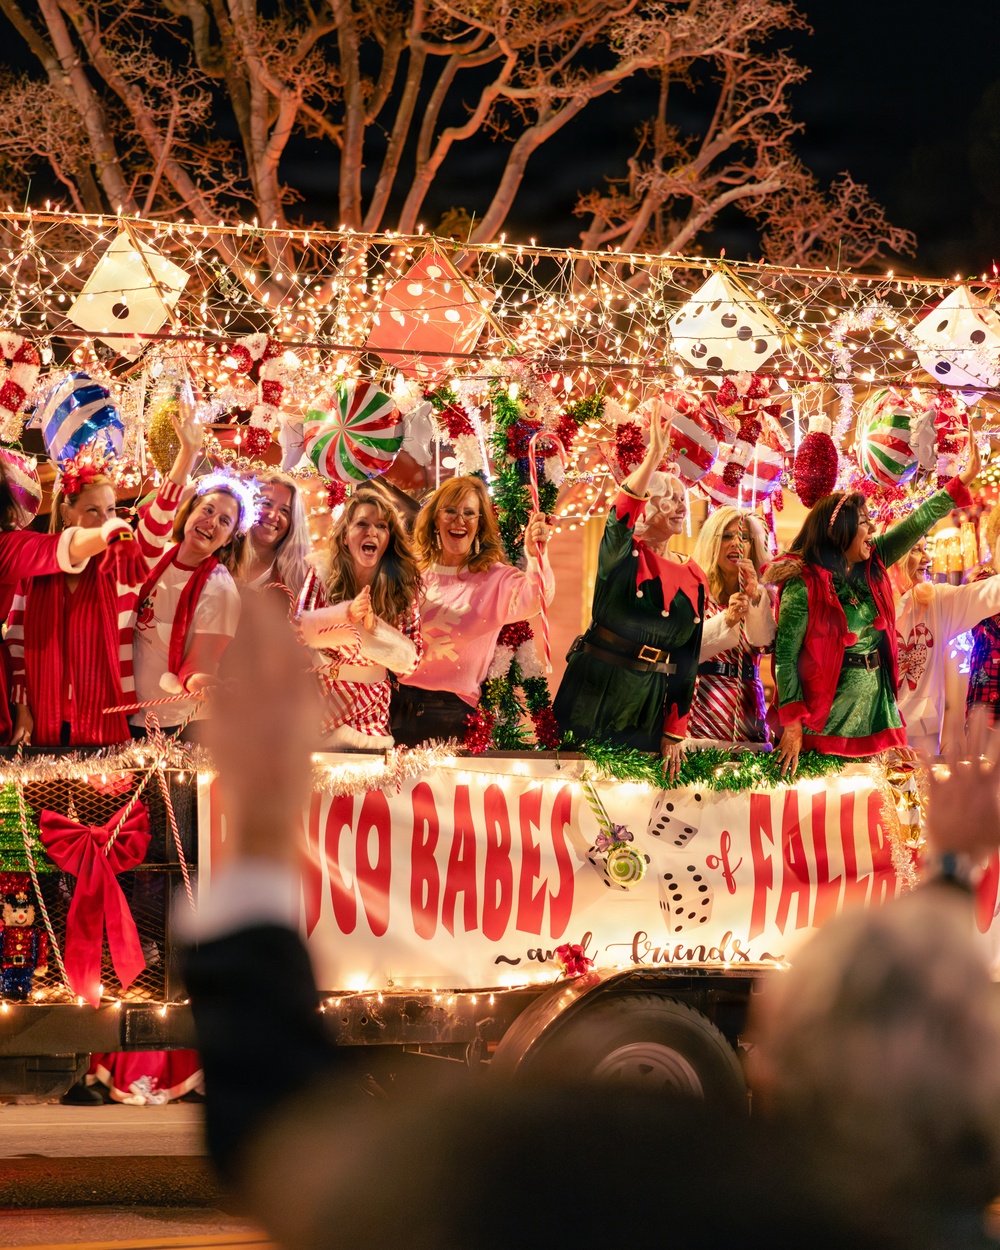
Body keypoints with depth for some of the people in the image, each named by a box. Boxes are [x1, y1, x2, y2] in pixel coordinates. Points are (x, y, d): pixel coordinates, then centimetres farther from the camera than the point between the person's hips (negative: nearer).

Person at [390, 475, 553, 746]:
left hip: (452, 712, -3)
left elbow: (535, 599, -26)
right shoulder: (416, 571, 9)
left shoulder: (496, 578, -3)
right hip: (399, 702, 3)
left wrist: (536, 556, -43)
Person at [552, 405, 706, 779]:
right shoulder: (623, 554, -2)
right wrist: (653, 455, -37)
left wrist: (675, 731, 5)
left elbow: (688, 661, 9)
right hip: (594, 686, -4)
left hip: (648, 700, 4)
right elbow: (622, 513, -27)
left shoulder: (694, 580, 8)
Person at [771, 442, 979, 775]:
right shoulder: (804, 585, -13)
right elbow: (786, 656, -12)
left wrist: (963, 481, 6)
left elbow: (916, 524, 9)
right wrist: (792, 724, -15)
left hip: (877, 705, 7)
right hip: (829, 715, -7)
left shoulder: (870, 567, 7)